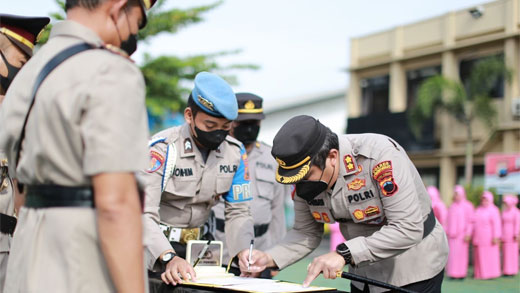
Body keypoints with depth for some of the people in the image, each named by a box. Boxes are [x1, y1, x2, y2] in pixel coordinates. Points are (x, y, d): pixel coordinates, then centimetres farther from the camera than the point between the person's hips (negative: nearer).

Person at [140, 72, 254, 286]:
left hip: (196, 244, 5)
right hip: (155, 248, -4)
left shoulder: (235, 152, -1)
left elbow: (238, 211, 3)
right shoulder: (163, 148, -17)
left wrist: (244, 251, -16)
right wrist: (169, 258, -40)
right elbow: (143, 214, -25)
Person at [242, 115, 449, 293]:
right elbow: (306, 233, 1)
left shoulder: (380, 155, -30)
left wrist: (344, 254, -36)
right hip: (364, 274, 6)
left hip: (413, 269, -6)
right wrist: (269, 258, -17)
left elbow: (408, 230, -32)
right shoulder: (306, 170, -10)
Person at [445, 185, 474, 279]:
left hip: (462, 235, -5)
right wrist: (446, 232, 12)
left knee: (462, 253, -6)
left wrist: (468, 234, -14)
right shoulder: (452, 206, 15)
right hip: (452, 235, 5)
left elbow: (471, 222, -6)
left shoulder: (467, 206, -3)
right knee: (452, 253, 0)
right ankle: (452, 273, 4)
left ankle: (462, 273, -1)